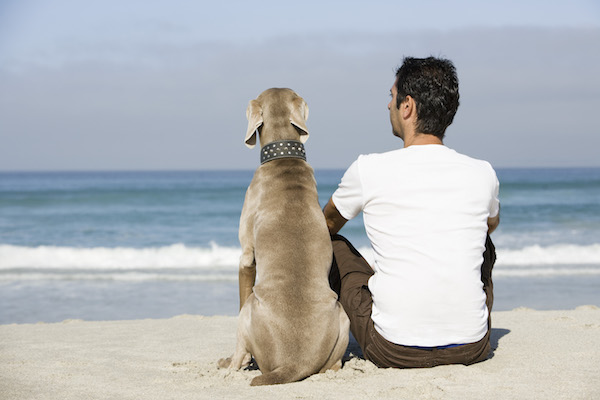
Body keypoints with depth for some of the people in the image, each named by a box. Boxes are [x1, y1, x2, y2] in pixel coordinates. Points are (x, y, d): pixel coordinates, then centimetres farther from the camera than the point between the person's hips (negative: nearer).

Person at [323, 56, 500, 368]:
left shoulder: (369, 170, -7)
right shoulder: (482, 174, 1)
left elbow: (326, 225, 17)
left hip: (394, 352, -3)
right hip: (471, 349, 3)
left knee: (332, 246, 18)